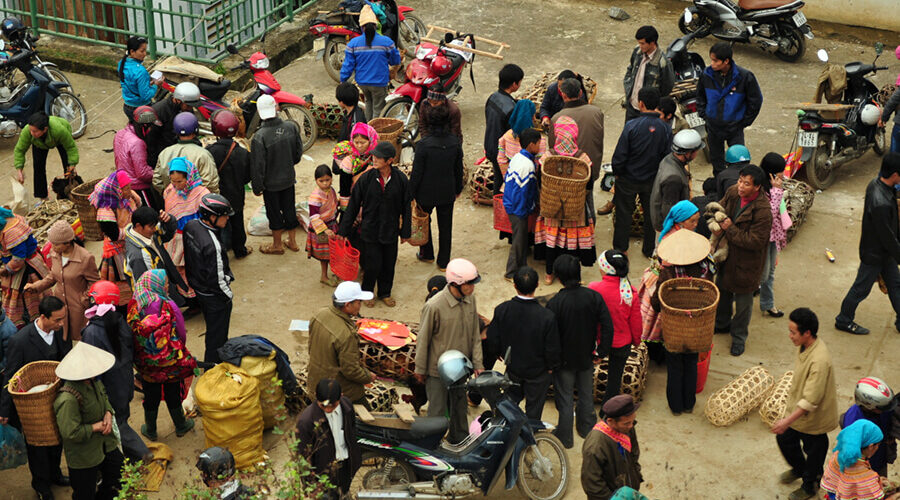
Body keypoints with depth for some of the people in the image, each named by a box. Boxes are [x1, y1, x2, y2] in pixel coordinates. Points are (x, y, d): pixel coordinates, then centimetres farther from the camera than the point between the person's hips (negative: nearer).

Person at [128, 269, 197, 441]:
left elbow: (131, 332, -3)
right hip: (170, 361, -2)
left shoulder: (134, 306, -14)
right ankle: (180, 425, 36)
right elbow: (181, 333, -11)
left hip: (145, 361, 2)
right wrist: (181, 349, 9)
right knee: (172, 393, 18)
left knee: (151, 395, 19)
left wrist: (137, 357, 12)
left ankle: (150, 430, 33)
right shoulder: (168, 306, -21)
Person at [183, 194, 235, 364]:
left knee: (212, 326, 30)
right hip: (214, 295, -9)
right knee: (217, 335, 13)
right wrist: (229, 294, -10)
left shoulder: (191, 226, -11)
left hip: (197, 286, 9)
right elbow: (217, 278, -28)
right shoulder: (212, 245, -37)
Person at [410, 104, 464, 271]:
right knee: (445, 226, 14)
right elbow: (458, 169, 2)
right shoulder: (455, 143, -10)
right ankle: (444, 261, 23)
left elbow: (417, 172, -16)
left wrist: (411, 193, -4)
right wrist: (458, 188, 17)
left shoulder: (424, 144, -22)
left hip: (426, 192, -3)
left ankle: (427, 254, 36)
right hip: (447, 192, 3)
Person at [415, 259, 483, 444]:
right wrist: (420, 369, -5)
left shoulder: (470, 299, -7)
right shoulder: (434, 306, -26)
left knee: (459, 406, 24)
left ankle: (460, 439, 44)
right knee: (438, 411, 6)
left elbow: (475, 334, 4)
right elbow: (423, 339, -14)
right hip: (438, 369, -6)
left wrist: (478, 364, 3)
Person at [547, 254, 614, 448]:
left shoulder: (555, 303, -25)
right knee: (586, 394, 25)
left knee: (565, 398, 14)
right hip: (586, 357, 3)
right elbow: (607, 327, -11)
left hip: (564, 360, -3)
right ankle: (587, 427, 43)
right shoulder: (594, 297, -16)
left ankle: (565, 437, 27)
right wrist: (602, 351, 2)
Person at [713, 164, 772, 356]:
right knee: (722, 290, 26)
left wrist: (730, 229, -27)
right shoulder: (732, 192, -11)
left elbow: (756, 241, -28)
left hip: (747, 263, -7)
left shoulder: (763, 211, -30)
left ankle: (739, 337, 33)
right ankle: (722, 323, 52)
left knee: (743, 300, 11)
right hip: (727, 254, 7)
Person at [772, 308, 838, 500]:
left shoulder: (819, 361, -37)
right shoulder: (805, 346, -9)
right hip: (797, 407, 8)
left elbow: (811, 400, -34)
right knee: (784, 439, 24)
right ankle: (799, 469, 52)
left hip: (813, 418, -8)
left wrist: (788, 421, -32)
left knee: (813, 451, 17)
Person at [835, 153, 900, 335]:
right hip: (874, 254, -9)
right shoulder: (880, 204, -38)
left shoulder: (875, 184, -8)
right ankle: (844, 320, 31)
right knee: (862, 288, 11)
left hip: (884, 251, 9)